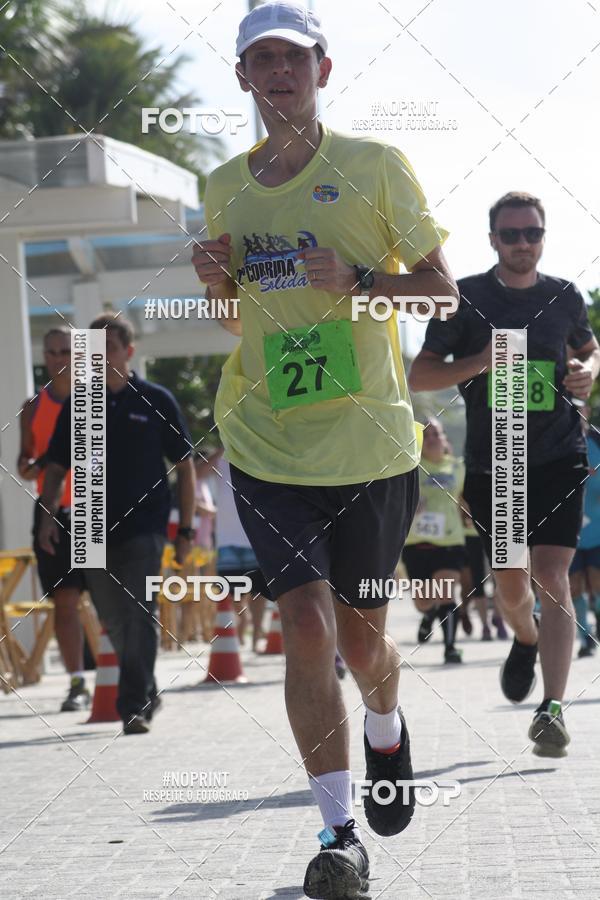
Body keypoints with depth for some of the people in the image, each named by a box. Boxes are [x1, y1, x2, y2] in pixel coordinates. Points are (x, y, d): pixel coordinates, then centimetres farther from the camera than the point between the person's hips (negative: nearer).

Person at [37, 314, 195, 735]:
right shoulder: (77, 405, 9)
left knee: (139, 615, -13)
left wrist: (186, 528, 0)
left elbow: (185, 465, 4)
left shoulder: (155, 400, 1)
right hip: (95, 529, 4)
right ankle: (147, 691, 28)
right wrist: (49, 513, -1)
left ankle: (135, 706, -12)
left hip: (145, 527, -4)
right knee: (114, 620, 10)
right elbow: (57, 466, 14)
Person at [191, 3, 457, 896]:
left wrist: (358, 278, -17)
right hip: (266, 444, 2)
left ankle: (387, 730, 44)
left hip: (369, 438, -1)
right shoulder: (225, 185, 9)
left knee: (361, 636, 8)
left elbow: (441, 286, 1)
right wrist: (219, 280, -2)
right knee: (307, 624, -13)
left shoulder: (374, 164, -1)